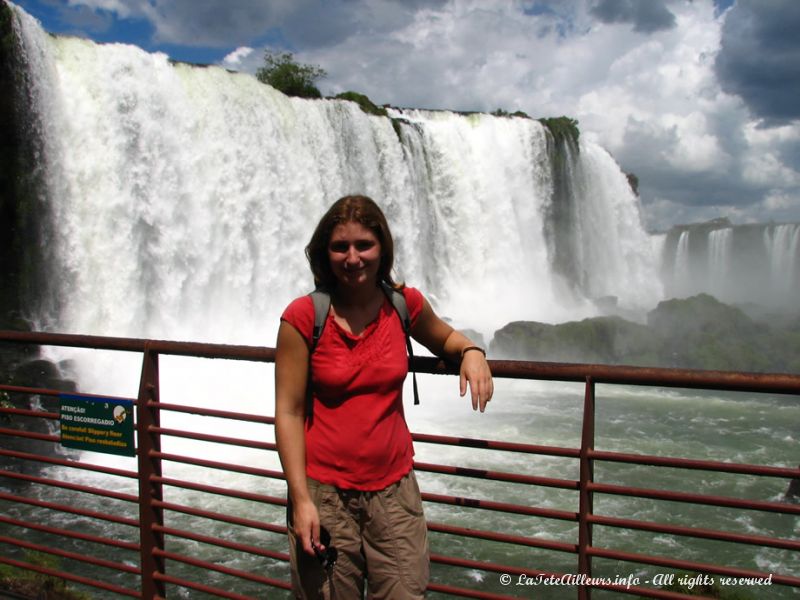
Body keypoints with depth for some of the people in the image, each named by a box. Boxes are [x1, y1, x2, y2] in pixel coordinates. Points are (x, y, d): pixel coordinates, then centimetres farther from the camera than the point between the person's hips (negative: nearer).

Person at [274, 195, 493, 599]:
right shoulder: (303, 316, -10)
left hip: (393, 489, 3)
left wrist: (471, 352, -2)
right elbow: (288, 412, -9)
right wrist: (301, 500, -12)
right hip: (324, 492, -2)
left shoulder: (404, 304, 0)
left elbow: (444, 338, 21)